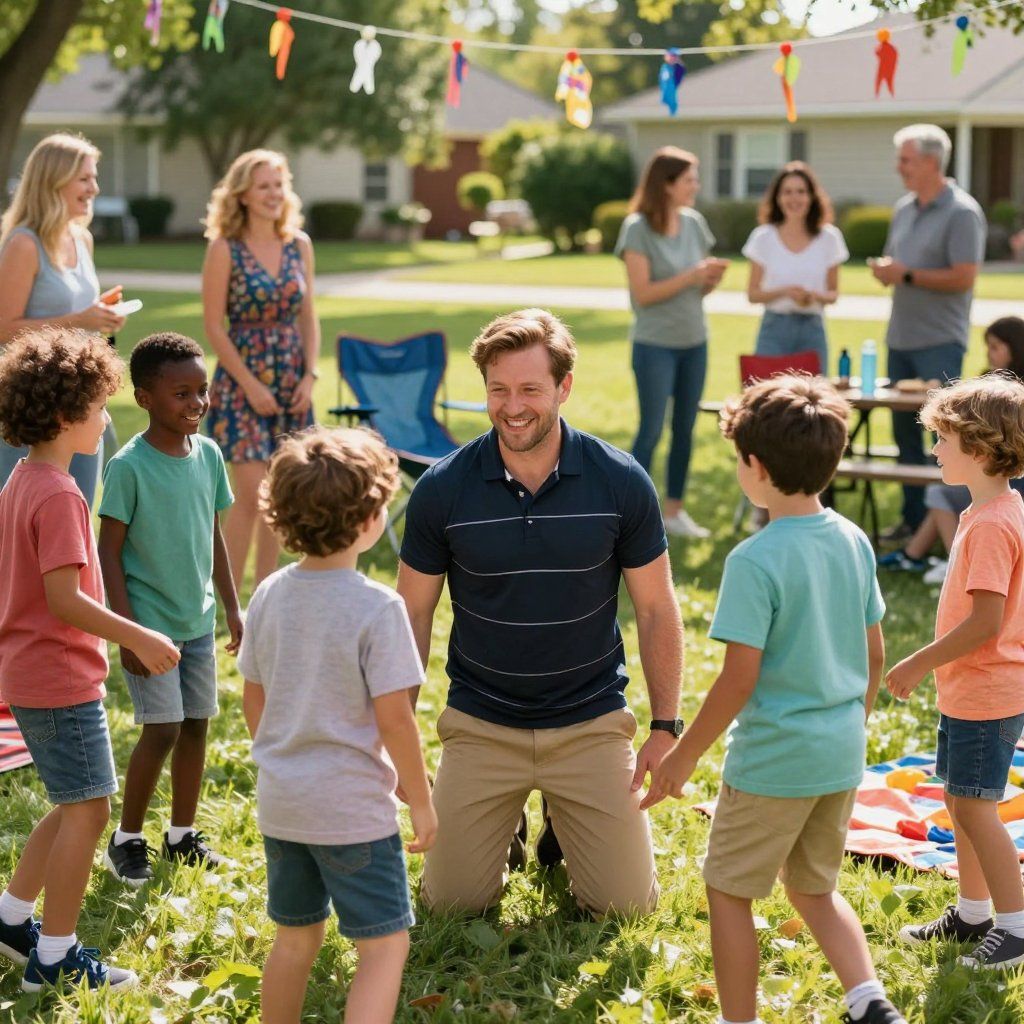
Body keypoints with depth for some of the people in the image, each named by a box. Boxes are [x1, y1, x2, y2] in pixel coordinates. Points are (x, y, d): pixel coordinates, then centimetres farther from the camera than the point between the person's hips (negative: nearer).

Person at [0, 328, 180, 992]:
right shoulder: (59, 496, -19)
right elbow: (64, 598, -24)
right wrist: (139, 639, -18)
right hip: (61, 676, -10)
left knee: (79, 805, 19)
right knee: (88, 810, -2)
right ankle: (55, 958, 4)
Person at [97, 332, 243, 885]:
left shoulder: (208, 454, 3)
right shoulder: (129, 466, -15)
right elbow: (109, 550, -13)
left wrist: (232, 608, 13)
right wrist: (127, 628, -16)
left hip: (197, 619, 6)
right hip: (150, 623, -6)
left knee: (196, 724, 10)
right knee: (163, 729, -8)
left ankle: (182, 835, 25)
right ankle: (126, 839, 10)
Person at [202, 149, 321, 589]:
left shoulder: (299, 245, 7)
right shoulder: (225, 249, -8)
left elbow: (308, 317, 11)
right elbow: (214, 326, -8)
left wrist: (310, 375, -1)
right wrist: (250, 384, -12)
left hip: (291, 385, 5)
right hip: (241, 383, -5)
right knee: (251, 495, -9)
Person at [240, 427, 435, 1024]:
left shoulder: (270, 596, 0)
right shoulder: (377, 608, -18)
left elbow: (254, 701, 9)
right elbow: (393, 718, -17)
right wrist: (422, 801, -5)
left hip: (280, 802, 6)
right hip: (353, 810, -6)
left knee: (297, 937, 20)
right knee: (386, 944, 2)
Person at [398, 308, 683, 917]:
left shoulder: (622, 483, -10)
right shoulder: (443, 490, -10)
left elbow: (657, 610, -1)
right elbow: (414, 615, -1)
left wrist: (666, 728, -4)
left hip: (591, 723, 0)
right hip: (480, 725, 0)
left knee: (627, 902, -2)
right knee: (451, 902, -3)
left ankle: (564, 823, 29)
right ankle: (507, 823, 29)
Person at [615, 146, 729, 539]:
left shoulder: (694, 223, 5)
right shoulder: (638, 228, -12)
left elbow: (699, 287, 12)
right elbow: (643, 293, -16)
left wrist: (712, 278, -10)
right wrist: (690, 277, -21)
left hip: (695, 342, 6)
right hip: (655, 345, -6)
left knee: (685, 429, 10)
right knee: (651, 429, -4)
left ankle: (674, 511, 20)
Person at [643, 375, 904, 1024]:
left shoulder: (755, 562, -20)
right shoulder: (854, 541, 1)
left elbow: (739, 680, -20)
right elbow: (875, 656, 9)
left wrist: (684, 756, -9)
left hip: (774, 759, -7)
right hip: (841, 755, 7)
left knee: (728, 891, 10)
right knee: (815, 889, 23)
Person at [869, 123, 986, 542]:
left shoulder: (961, 212, -10)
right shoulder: (904, 209, 13)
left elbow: (964, 277, -17)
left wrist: (907, 275, -16)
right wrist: (884, 269, -3)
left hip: (939, 342, -7)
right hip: (901, 337, 7)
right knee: (905, 430, 10)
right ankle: (913, 517, 18)